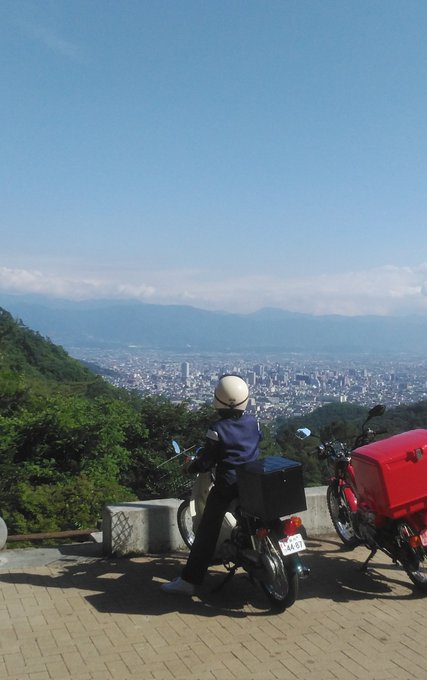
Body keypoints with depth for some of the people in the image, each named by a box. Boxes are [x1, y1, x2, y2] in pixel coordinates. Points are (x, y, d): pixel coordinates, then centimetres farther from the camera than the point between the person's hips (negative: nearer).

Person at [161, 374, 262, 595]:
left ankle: (189, 580, -2)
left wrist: (191, 467, 8)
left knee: (207, 532, -2)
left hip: (226, 486, -6)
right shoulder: (253, 422, 1)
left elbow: (206, 462, -11)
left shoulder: (218, 430, -15)